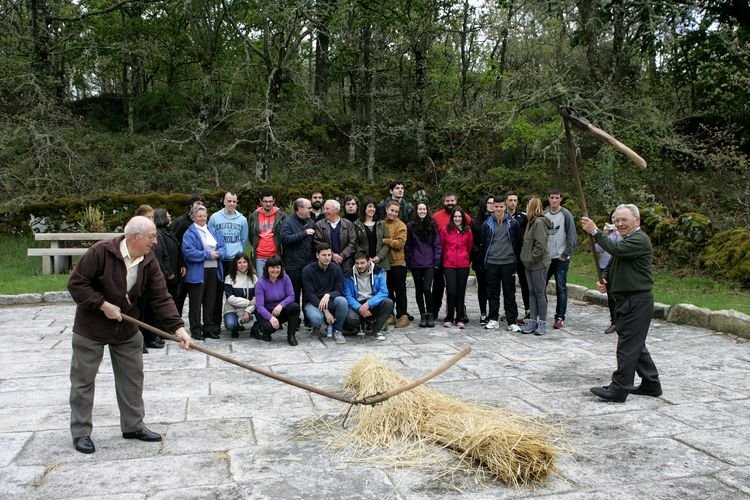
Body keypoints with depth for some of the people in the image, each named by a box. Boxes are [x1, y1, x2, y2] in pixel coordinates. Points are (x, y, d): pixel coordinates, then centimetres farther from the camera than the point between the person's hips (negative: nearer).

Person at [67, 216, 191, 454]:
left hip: (127, 329, 5)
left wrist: (177, 327, -23)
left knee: (132, 378, 10)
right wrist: (103, 305, -25)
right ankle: (81, 432, 18)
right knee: (83, 380, 4)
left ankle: (133, 426, 24)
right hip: (91, 328, -5)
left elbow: (161, 298, -13)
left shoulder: (149, 262, -10)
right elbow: (76, 283, -19)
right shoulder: (101, 252, -24)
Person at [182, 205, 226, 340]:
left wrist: (218, 254, -11)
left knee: (211, 301, 11)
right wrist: (207, 255, -16)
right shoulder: (189, 233, -6)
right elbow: (189, 252, -17)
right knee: (196, 302, 1)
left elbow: (222, 246, 12)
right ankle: (196, 330, 8)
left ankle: (210, 329, 20)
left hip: (213, 270, 6)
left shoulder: (212, 231, 15)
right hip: (197, 272, -6)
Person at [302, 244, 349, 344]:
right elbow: (310, 294, -13)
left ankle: (338, 330, -7)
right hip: (313, 302, -2)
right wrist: (325, 311, -22)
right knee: (316, 318, -36)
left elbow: (339, 291, -5)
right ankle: (316, 327, 6)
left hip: (330, 301, 2)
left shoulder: (336, 269, -3)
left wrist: (328, 295, -29)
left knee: (342, 301, -31)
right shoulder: (307, 270, -10)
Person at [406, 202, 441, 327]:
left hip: (429, 263, -1)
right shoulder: (411, 226, 3)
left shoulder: (432, 226, 5)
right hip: (415, 264, 1)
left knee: (427, 289, -11)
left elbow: (437, 244, 5)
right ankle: (423, 315, 17)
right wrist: (408, 262, 0)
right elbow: (407, 246, 4)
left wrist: (437, 261, -1)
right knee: (419, 290, 8)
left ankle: (430, 315, 3)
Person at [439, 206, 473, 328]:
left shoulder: (467, 231, 5)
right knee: (451, 291, -8)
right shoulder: (445, 230, 1)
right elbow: (441, 246, 8)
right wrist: (443, 260, 13)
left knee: (461, 292, 5)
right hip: (449, 265, -2)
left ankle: (460, 319, 13)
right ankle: (449, 318, 4)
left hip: (463, 265, 2)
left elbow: (470, 247, 14)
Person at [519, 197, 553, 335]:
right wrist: (527, 258, 11)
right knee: (531, 293, 11)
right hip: (529, 264, 9)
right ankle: (532, 321, 17)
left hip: (539, 264, -9)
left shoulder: (539, 223, -16)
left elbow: (541, 245, -22)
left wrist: (532, 258, -16)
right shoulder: (532, 222, 13)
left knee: (540, 293, -1)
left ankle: (542, 323, 8)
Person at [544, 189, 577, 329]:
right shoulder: (544, 214, 6)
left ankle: (560, 318, 6)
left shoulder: (566, 215, -5)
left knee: (561, 288, 0)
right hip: (546, 257, 4)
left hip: (561, 258, -4)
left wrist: (565, 254, -11)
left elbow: (571, 237, -7)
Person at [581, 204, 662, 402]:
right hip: (626, 301, 11)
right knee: (636, 345, 16)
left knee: (628, 346, -6)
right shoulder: (624, 240, 20)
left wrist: (595, 232, -24)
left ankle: (618, 389, -2)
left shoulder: (640, 239, -12)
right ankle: (651, 384, 27)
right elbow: (612, 264, 25)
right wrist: (604, 280, 5)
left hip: (637, 302, -11)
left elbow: (616, 250, -27)